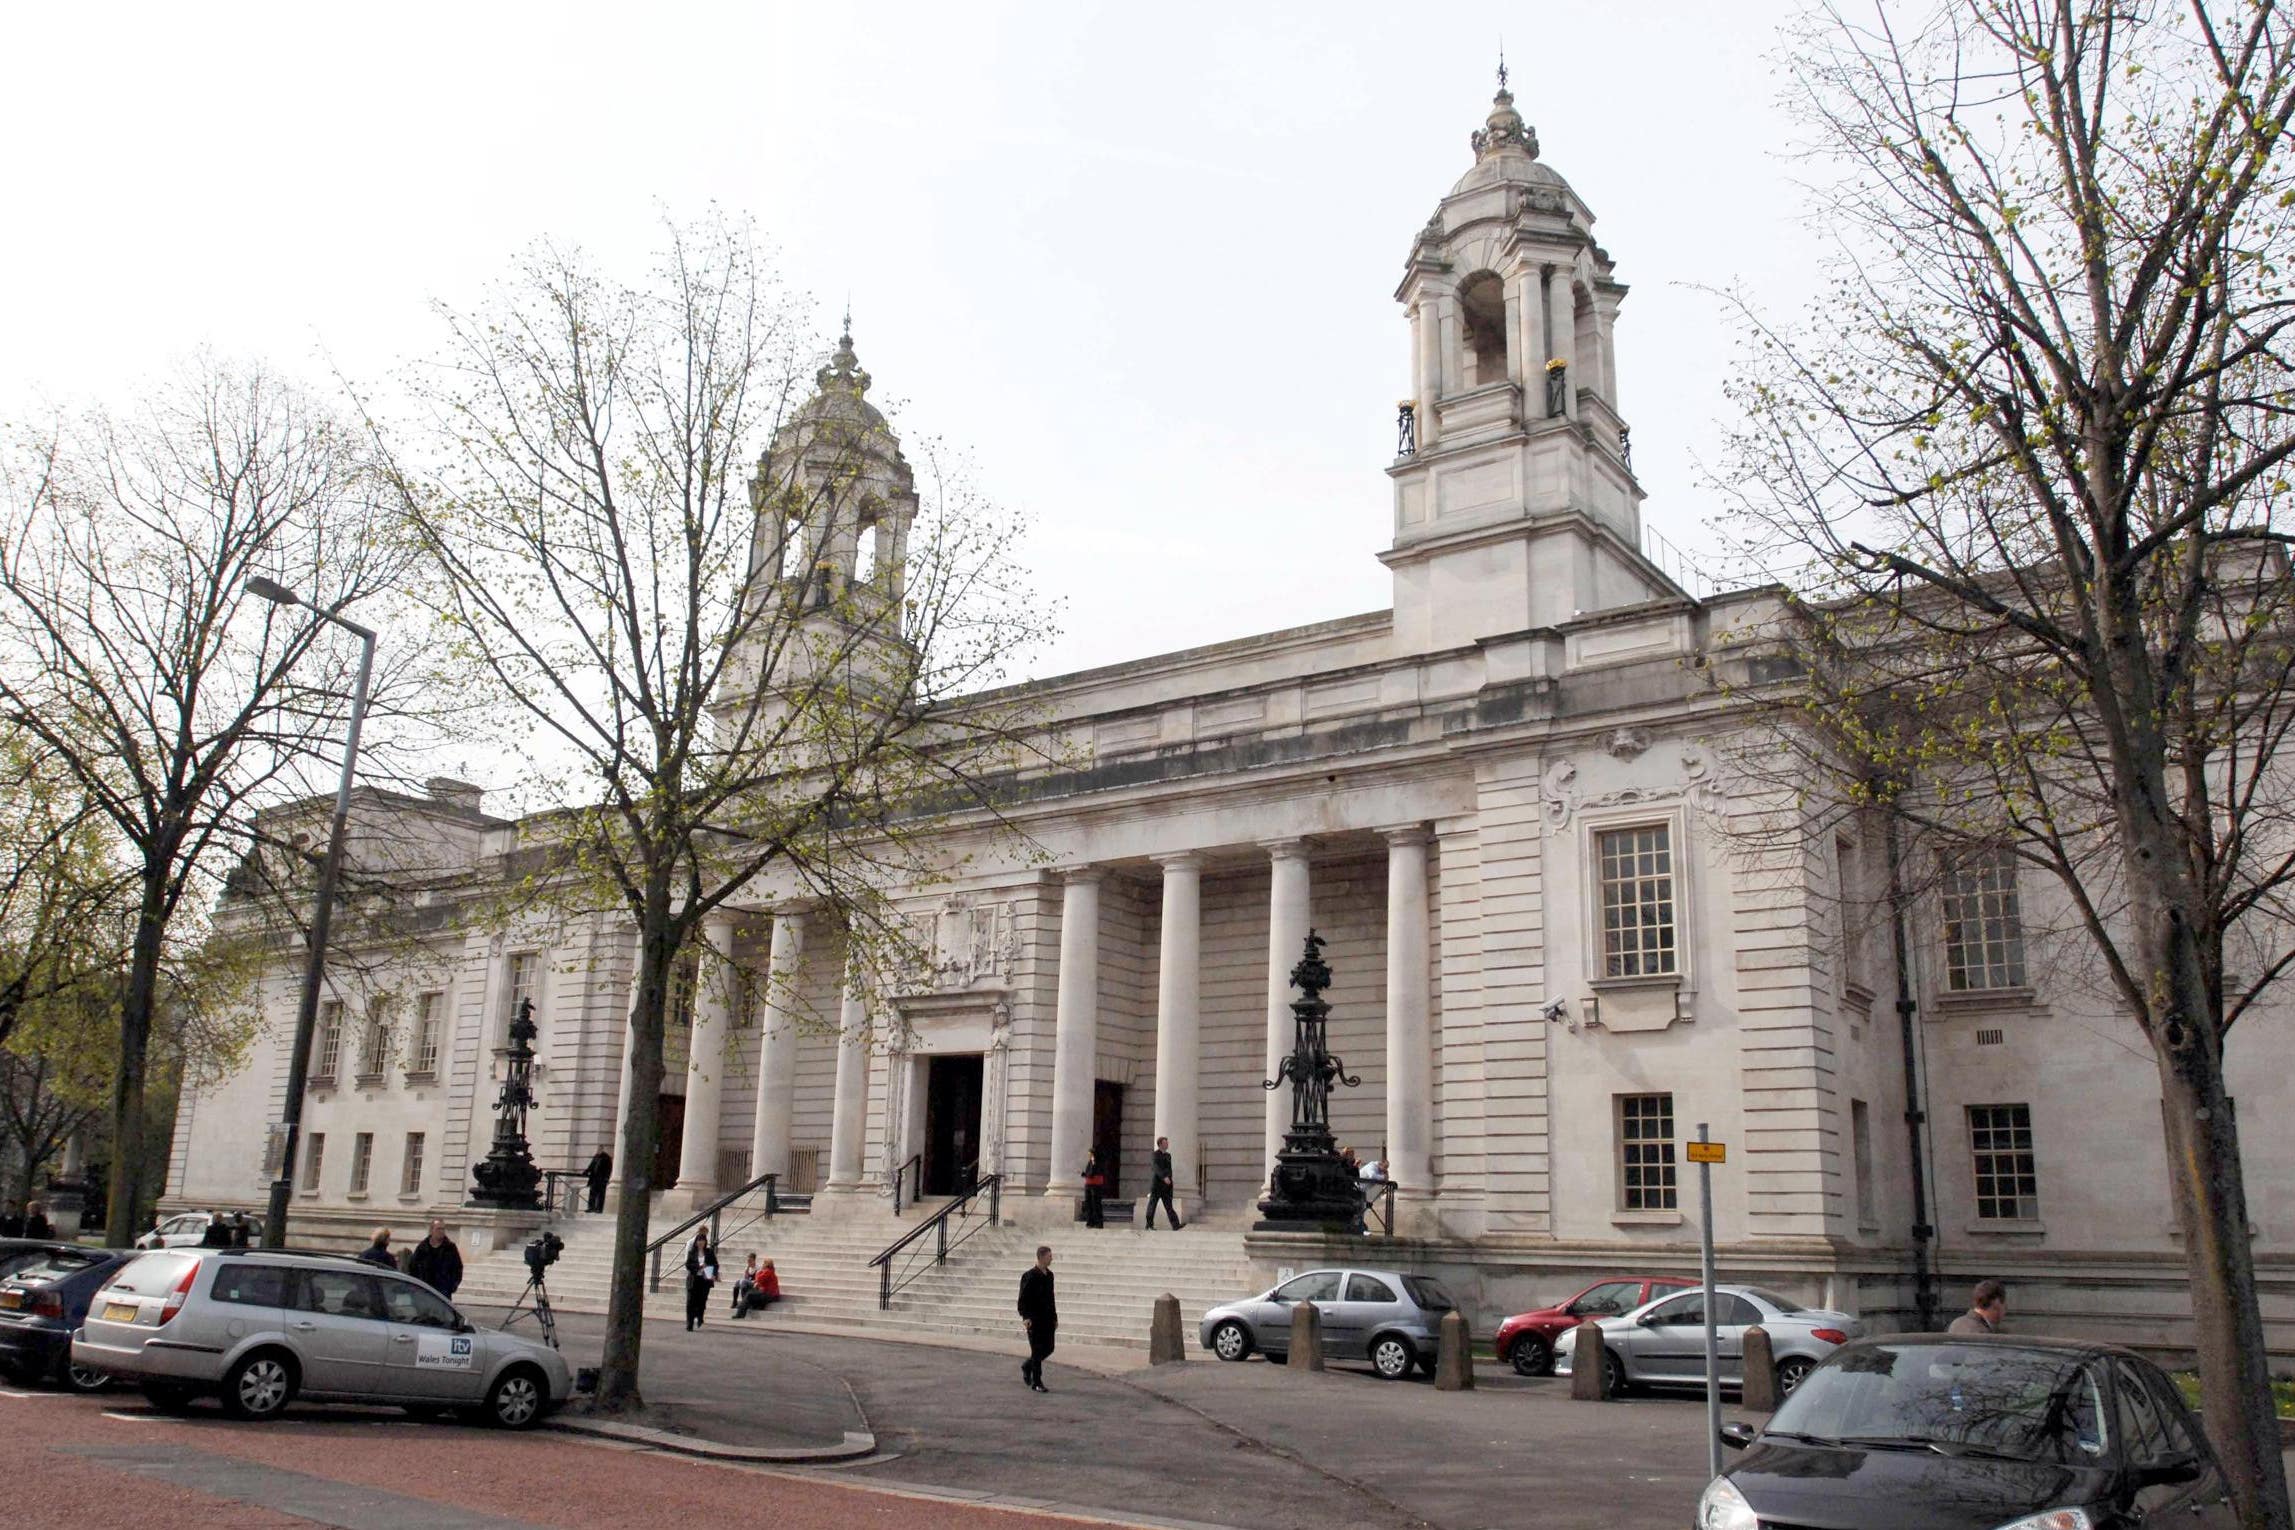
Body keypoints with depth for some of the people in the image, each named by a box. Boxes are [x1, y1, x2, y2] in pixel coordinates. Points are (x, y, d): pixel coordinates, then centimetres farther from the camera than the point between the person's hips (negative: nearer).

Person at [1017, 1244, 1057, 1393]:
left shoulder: (1049, 1275, 11)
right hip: (1034, 1319, -7)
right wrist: (1025, 1316, -24)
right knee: (1037, 1350, -4)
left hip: (1047, 1319, 7)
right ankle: (1036, 1382, 5)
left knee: (1049, 1348, 9)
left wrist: (1054, 1317, 18)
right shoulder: (1030, 1276, -13)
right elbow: (1023, 1298, -15)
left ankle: (1027, 1366, 32)